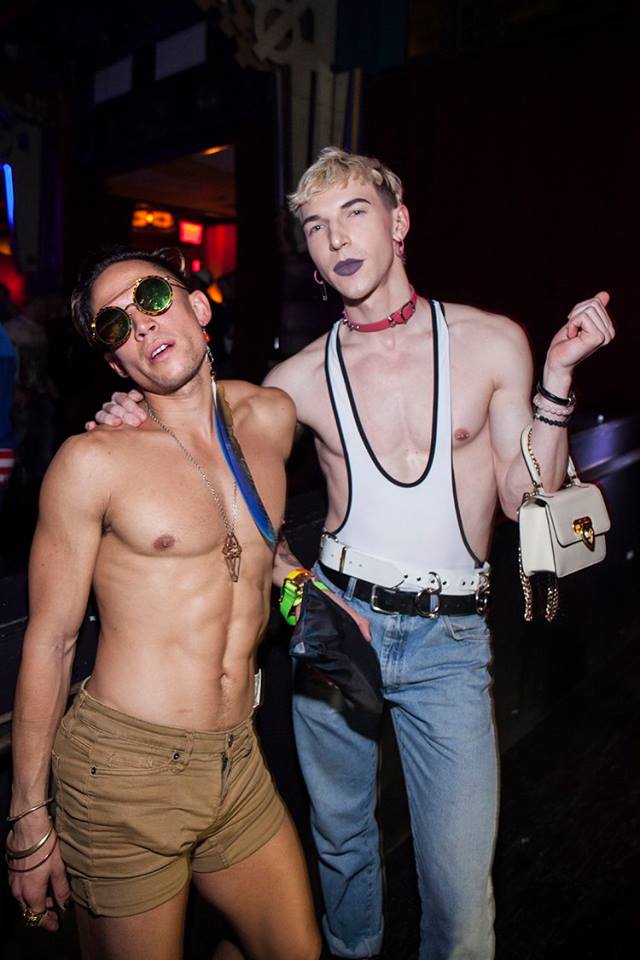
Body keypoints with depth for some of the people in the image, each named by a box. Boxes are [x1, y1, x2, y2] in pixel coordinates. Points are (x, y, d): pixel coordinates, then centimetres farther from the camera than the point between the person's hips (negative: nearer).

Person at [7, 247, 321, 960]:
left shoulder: (273, 419, 3)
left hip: (239, 764, 5)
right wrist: (29, 818, -4)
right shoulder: (93, 460, -10)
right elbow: (48, 640, -7)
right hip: (124, 771, -4)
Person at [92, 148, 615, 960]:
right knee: (339, 836, 20)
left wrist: (556, 380, -9)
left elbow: (525, 498, 0)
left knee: (461, 886, 1)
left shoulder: (491, 342, -2)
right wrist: (140, 417, -8)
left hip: (449, 639, -1)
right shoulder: (299, 380, -2)